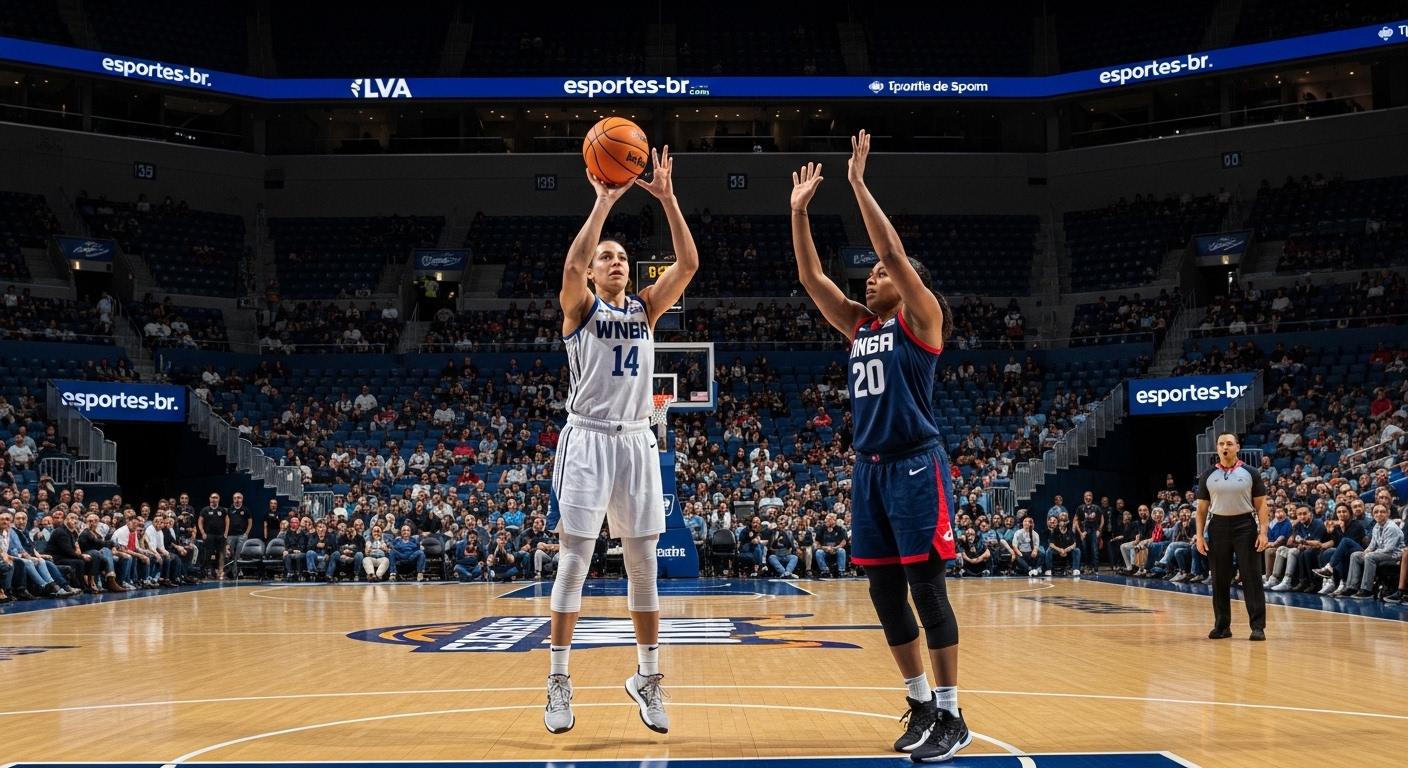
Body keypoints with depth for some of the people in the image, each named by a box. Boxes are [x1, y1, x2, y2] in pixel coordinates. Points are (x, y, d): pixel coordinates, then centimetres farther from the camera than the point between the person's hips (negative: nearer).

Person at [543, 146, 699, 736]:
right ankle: (558, 682, 6)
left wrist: (667, 198, -10)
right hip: (587, 439, -4)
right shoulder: (580, 307, 1)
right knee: (574, 561, -2)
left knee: (643, 564, 7)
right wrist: (605, 202, -21)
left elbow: (688, 265, -3)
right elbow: (571, 264, -22)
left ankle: (647, 678, 17)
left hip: (636, 441, 4)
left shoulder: (646, 308, 10)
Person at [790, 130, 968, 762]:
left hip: (917, 467, -7)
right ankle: (922, 705, 19)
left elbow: (893, 252, -13)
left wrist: (859, 184, -13)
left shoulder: (921, 319, -2)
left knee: (927, 591, -6)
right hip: (871, 469, 7)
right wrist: (799, 210, 9)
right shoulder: (860, 327, 15)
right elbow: (810, 277, 13)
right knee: (884, 595, 8)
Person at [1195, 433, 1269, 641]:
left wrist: (1263, 532, -9)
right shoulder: (1208, 476, 7)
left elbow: (1261, 505, 1)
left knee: (1252, 577, -5)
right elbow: (1202, 508, 10)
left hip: (1245, 525, -2)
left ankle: (1258, 626, -2)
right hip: (1219, 526, 2)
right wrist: (1199, 535, 2)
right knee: (1220, 579, 5)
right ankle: (1222, 625, 14)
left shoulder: (1250, 473, 2)